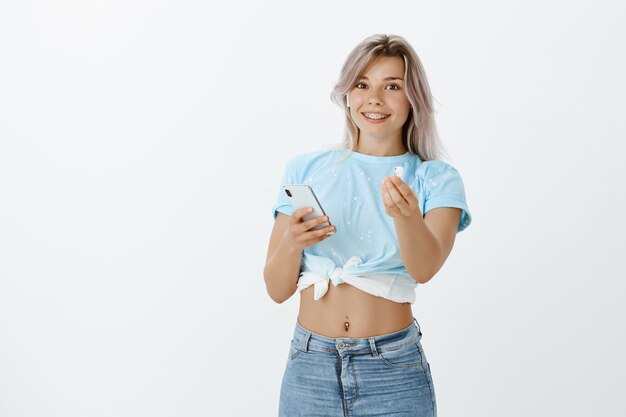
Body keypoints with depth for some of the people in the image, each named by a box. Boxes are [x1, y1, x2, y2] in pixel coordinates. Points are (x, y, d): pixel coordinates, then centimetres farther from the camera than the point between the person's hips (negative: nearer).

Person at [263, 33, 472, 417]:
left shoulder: (437, 179, -2)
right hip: (309, 367, 1)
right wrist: (291, 243, -20)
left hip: (394, 371, -1)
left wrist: (406, 214, -39)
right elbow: (277, 289, 0)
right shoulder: (305, 169, 2)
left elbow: (424, 269, -20)